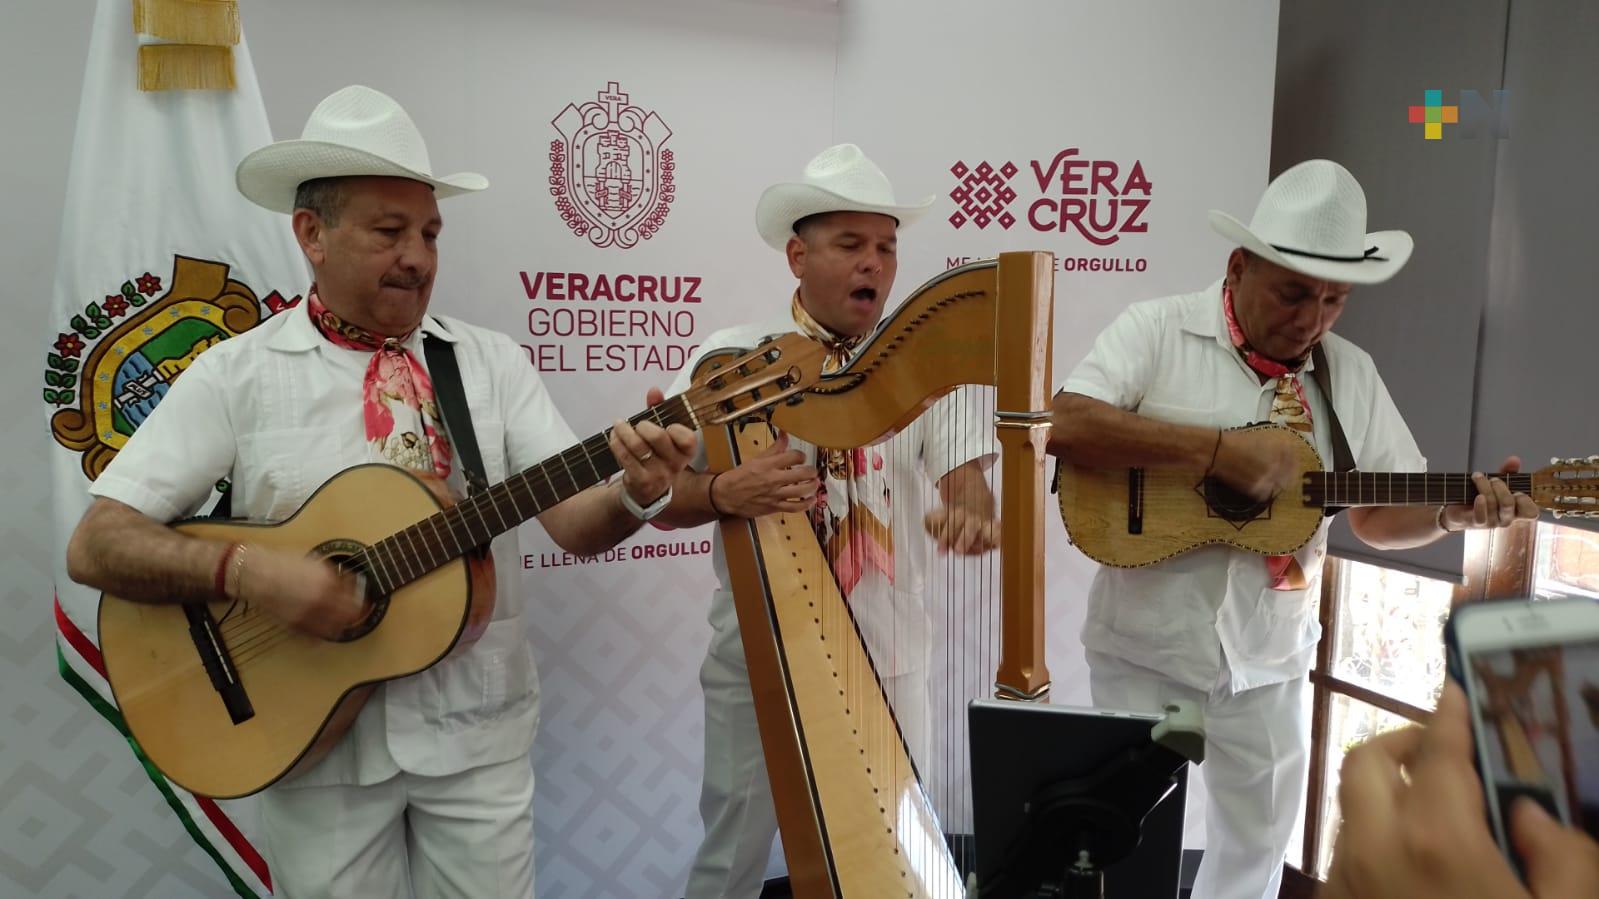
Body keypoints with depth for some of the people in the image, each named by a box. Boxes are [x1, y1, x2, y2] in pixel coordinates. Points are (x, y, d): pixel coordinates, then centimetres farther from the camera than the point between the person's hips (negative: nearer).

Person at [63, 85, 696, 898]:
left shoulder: (493, 360, 0)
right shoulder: (235, 374, -5)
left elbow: (575, 523, -6)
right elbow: (96, 545, -7)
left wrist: (634, 493, -28)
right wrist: (246, 570, -24)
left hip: (475, 730, 2)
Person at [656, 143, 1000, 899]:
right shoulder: (730, 358, -5)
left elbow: (965, 477, -9)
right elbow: (659, 495, -6)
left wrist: (970, 516, -32)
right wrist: (726, 492, -26)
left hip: (888, 658, 2)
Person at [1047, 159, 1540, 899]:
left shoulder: (1350, 373, 5)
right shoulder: (1156, 331, -9)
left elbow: (1381, 514, 9)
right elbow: (1066, 427, -23)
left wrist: (1455, 511, -12)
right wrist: (1215, 449, -26)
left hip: (1267, 663, 4)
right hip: (1148, 649, -4)